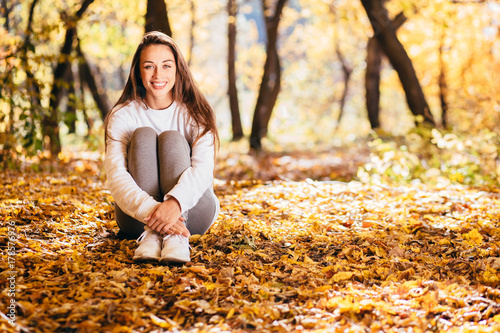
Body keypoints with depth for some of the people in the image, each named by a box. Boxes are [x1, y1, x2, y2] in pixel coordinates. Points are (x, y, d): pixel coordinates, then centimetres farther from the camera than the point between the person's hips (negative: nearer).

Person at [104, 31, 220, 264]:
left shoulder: (194, 113, -6)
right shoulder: (122, 116, -6)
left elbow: (204, 168, -22)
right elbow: (116, 176, -21)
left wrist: (175, 203, -43)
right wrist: (152, 210, -41)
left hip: (192, 211, 0)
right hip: (137, 215, 0)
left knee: (171, 138, -22)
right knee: (143, 135, -20)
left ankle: (177, 238, -42)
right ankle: (150, 235, -37)